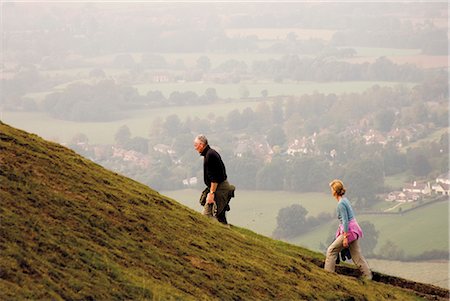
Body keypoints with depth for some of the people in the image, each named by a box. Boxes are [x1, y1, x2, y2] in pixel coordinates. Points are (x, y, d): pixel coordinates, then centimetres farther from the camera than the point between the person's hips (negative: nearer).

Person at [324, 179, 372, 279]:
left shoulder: (341, 204, -17)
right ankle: (368, 276, 14)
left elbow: (345, 221, -20)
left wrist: (345, 237, -20)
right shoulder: (345, 200, 11)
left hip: (349, 230, -9)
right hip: (354, 229, 9)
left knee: (331, 250, -2)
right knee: (356, 254, 12)